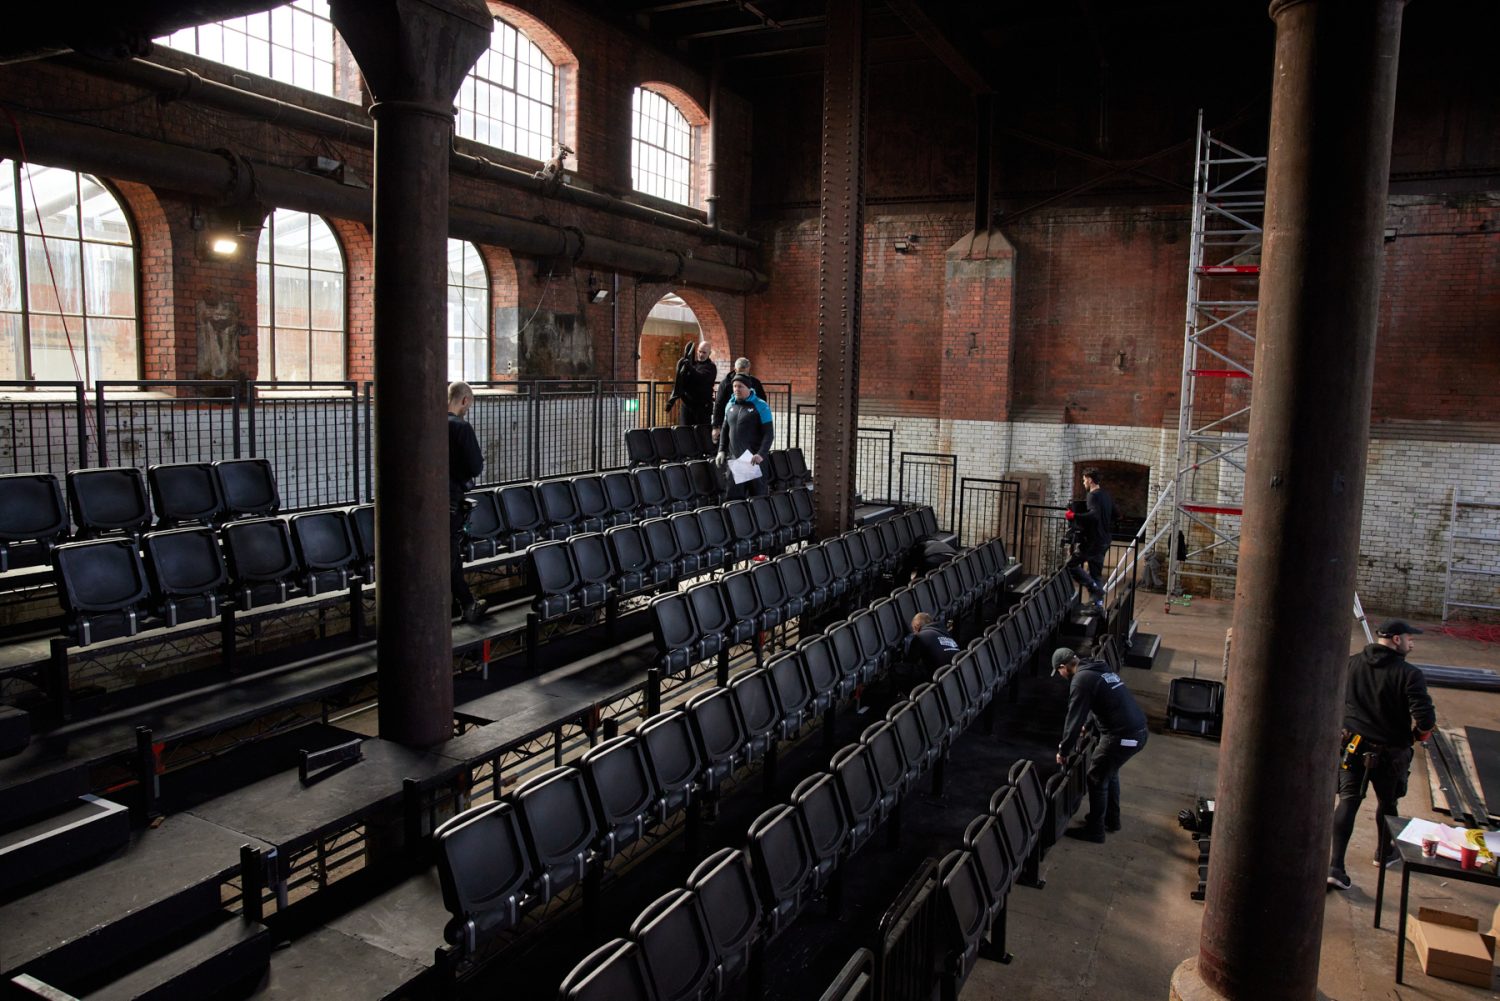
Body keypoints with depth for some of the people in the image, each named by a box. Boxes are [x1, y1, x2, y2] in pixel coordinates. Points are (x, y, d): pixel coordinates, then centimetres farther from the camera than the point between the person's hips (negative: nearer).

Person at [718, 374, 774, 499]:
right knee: (734, 496, 5)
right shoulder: (730, 405, 12)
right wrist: (721, 450, 10)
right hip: (734, 459, 5)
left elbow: (769, 433, -9)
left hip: (753, 460, -5)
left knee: (758, 495, 2)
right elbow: (725, 431, 22)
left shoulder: (760, 406, -5)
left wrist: (761, 454, -20)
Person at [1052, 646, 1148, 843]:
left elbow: (1074, 718, -11)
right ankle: (1111, 819, 40)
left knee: (1096, 779, 7)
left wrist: (1063, 751, 1)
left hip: (1122, 737, -9)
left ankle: (1094, 830, 18)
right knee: (1110, 772, 27)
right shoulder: (1100, 670, 15)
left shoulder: (1081, 679, -13)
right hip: (1138, 731, 9)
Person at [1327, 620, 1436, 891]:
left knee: (1348, 801, 3)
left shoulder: (1351, 663, -3)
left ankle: (1335, 865, -7)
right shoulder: (1409, 675, -17)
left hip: (1351, 745, 2)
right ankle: (1384, 853, 44)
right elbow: (1424, 720, -24)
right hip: (1389, 753, -2)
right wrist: (1419, 730, -1)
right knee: (1387, 802, 21)